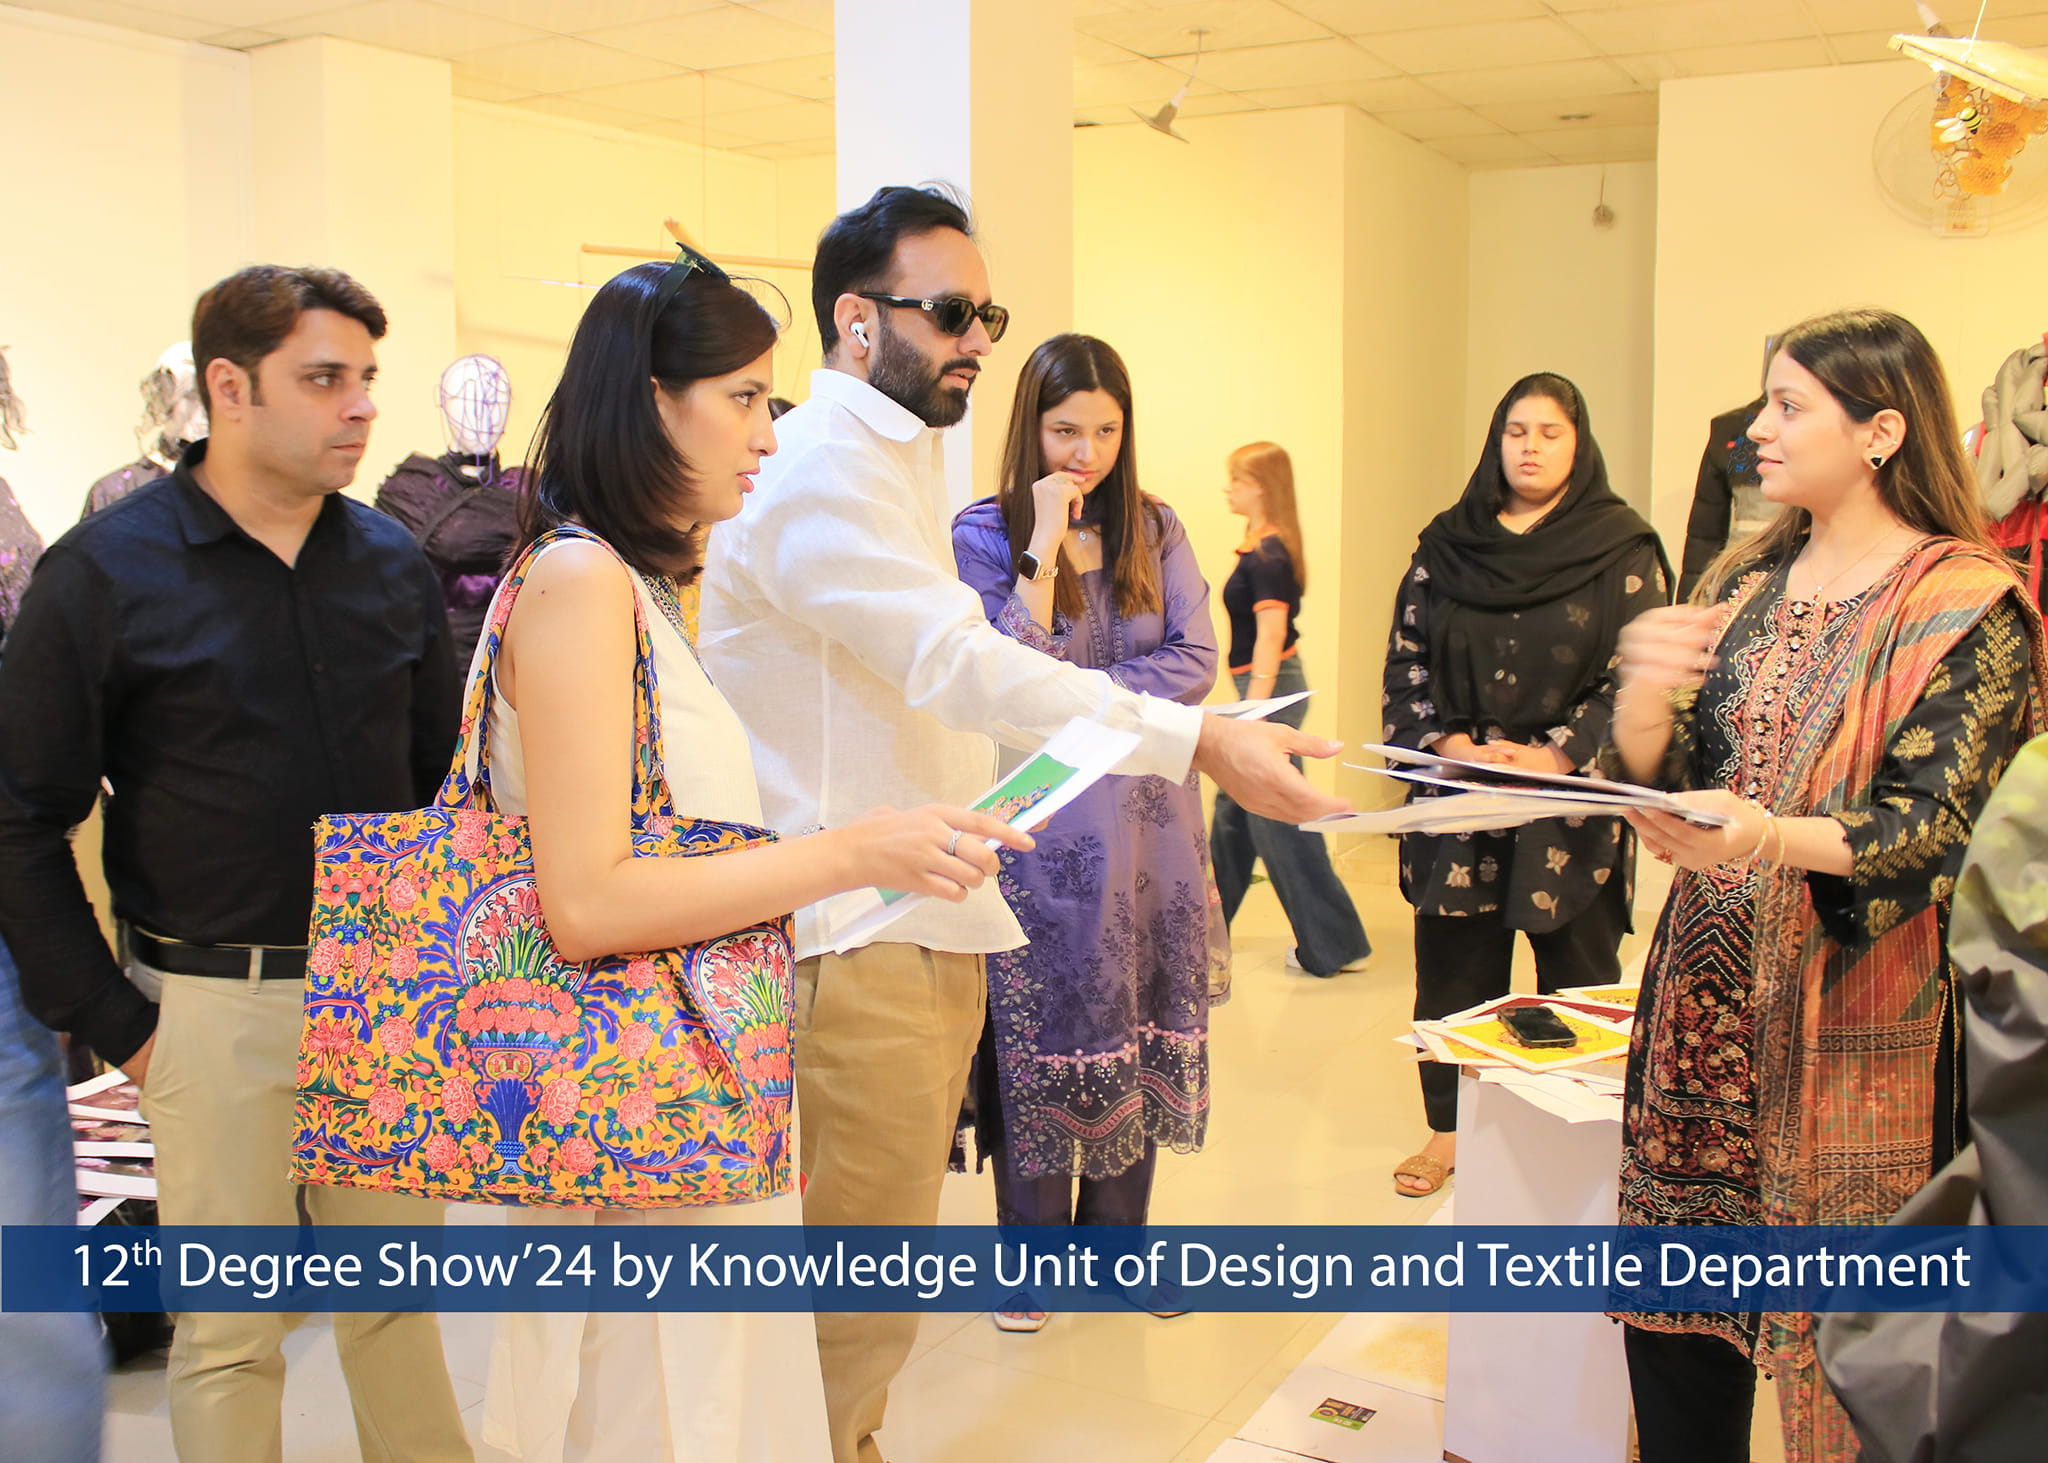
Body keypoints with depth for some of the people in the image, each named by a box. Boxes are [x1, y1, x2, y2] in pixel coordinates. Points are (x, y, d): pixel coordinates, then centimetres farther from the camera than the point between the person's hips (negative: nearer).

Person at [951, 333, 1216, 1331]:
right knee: (1041, 1033, 3)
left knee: (1138, 1035, 10)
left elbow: (1195, 662, -2)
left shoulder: (1155, 531, 7)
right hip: (1043, 829, -3)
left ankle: (1118, 1238, 26)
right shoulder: (985, 535, -2)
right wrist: (1046, 546, -16)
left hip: (1148, 822, 4)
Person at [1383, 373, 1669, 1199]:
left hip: (1572, 802, -2)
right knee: (1452, 966, 7)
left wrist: (1554, 756, -16)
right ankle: (1450, 1127, 22)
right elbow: (1406, 660, 7)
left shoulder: (1622, 551, 0)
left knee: (1575, 967, 4)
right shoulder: (1445, 545, 9)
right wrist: (1450, 746, -9)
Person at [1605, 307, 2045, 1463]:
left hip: (1853, 1011, -5)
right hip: (1708, 989, 6)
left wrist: (1769, 838, -33)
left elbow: (1929, 827, -16)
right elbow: (1653, 768, 5)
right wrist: (1647, 690, -16)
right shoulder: (1749, 584, 11)